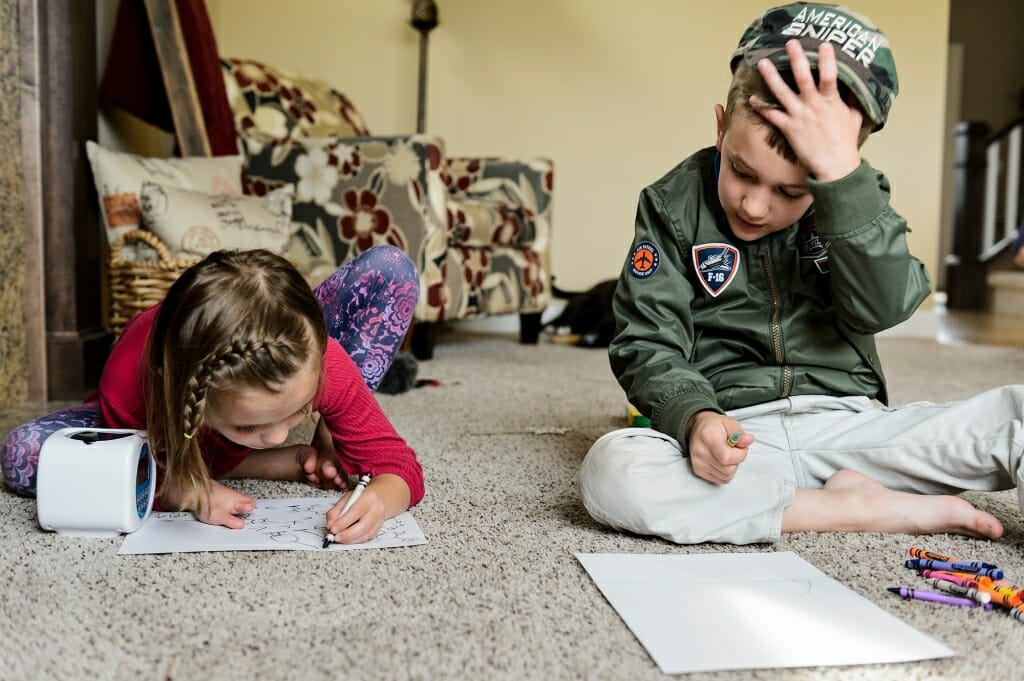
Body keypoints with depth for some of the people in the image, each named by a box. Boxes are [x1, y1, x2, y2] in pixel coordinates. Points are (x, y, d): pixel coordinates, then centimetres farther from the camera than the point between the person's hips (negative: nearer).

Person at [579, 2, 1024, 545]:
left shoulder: (858, 197, 2)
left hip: (847, 420, 1)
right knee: (610, 471, -33)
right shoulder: (673, 204, -2)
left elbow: (882, 306, -16)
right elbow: (647, 344, -4)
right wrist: (696, 417, -25)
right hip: (734, 434, 0)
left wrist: (841, 174, -26)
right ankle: (862, 510, -19)